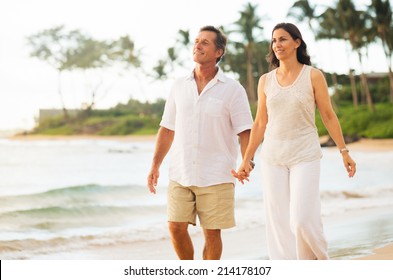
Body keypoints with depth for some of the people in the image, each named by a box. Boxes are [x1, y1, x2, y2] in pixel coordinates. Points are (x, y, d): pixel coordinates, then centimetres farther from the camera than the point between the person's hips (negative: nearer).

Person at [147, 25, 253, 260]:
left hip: (216, 176, -3)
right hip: (181, 174, 3)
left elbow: (245, 132, -5)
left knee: (212, 232, 1)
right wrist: (155, 166, 8)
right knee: (177, 227, 1)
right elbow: (167, 129, 13)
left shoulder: (232, 89, -3)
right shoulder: (180, 87, 9)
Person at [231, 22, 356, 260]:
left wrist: (344, 151, -1)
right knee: (279, 223, 1)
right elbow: (260, 123, 12)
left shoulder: (313, 76, -2)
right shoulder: (266, 81, 7)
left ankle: (320, 261, 15)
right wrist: (246, 160, 11)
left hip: (305, 155, -3)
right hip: (273, 157, 4)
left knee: (303, 220, -13)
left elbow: (328, 116, 2)